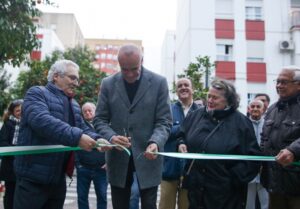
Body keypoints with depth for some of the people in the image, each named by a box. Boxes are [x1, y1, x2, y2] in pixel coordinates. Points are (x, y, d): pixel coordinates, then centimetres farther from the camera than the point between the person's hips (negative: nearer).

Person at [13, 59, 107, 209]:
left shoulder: (74, 104, 17)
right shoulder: (37, 93, -8)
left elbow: (83, 128, 16)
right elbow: (41, 120, -26)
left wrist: (96, 139, -7)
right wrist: (76, 137, -33)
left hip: (58, 177, 8)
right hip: (34, 177, -8)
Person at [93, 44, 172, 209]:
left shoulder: (159, 82, -4)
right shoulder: (108, 84, 2)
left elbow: (164, 121, -5)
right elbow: (99, 119, 3)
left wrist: (155, 142, -24)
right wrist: (111, 137, -18)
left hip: (147, 155, -1)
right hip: (118, 157, 2)